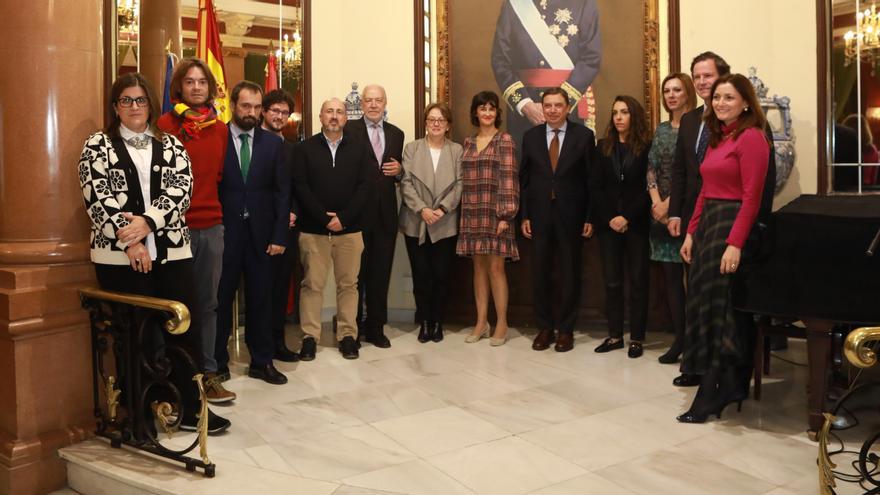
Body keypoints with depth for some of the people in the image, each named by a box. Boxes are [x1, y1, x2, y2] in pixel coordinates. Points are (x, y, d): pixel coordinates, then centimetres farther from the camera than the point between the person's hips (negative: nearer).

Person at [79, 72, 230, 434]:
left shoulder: (171, 145, 11)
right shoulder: (97, 145, 5)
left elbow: (181, 190, -2)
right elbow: (97, 199, -5)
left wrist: (147, 222, -16)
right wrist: (130, 241, -14)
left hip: (171, 251, 3)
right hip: (119, 256, -2)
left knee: (186, 328, 2)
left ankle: (190, 408, 14)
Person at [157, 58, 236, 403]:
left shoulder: (220, 128, 11)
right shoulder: (166, 124, -5)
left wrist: (210, 204, 13)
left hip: (212, 225, 5)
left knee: (207, 303, 10)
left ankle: (208, 373, 20)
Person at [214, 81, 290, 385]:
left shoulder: (273, 143, 6)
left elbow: (282, 192, 4)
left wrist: (279, 236, -2)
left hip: (260, 234, 2)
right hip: (224, 233, -2)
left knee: (260, 299, 9)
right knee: (221, 299, 8)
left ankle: (262, 361, 21)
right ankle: (216, 361, 22)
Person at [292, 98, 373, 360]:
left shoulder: (360, 149, 7)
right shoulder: (304, 149, 5)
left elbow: (366, 185, -2)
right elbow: (300, 186, -4)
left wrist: (343, 218, -12)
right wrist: (323, 217, -13)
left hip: (349, 229, 1)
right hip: (313, 229, -1)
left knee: (348, 284, 5)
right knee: (312, 284, 3)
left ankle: (347, 335, 15)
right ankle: (310, 336, 11)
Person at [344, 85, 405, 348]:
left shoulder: (396, 134, 13)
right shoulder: (349, 130, -2)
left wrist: (399, 171, -4)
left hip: (385, 215, 4)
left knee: (380, 274, 9)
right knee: (355, 273, 6)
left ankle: (375, 327, 21)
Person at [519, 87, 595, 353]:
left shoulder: (584, 136, -1)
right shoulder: (531, 136, 6)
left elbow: (592, 179, -2)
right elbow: (524, 179, 6)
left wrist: (590, 218, -6)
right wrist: (524, 216, 1)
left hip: (570, 215, -2)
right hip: (539, 214, 2)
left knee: (570, 274, 6)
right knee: (539, 274, 6)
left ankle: (566, 329, 18)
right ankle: (545, 328, 19)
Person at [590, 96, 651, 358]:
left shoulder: (647, 146, -1)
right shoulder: (603, 146, 9)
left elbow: (648, 188, -6)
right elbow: (595, 187, 5)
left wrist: (627, 217, -12)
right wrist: (609, 218, -6)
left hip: (636, 223, -3)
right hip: (608, 223, 3)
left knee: (638, 280, 3)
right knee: (611, 281, 5)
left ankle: (636, 337, 9)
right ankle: (614, 335, 14)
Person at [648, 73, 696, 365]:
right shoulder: (661, 130, 15)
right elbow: (651, 169, 11)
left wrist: (670, 202, -12)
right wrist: (656, 202, -3)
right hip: (661, 210, 6)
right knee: (670, 275, 6)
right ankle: (680, 338, 14)